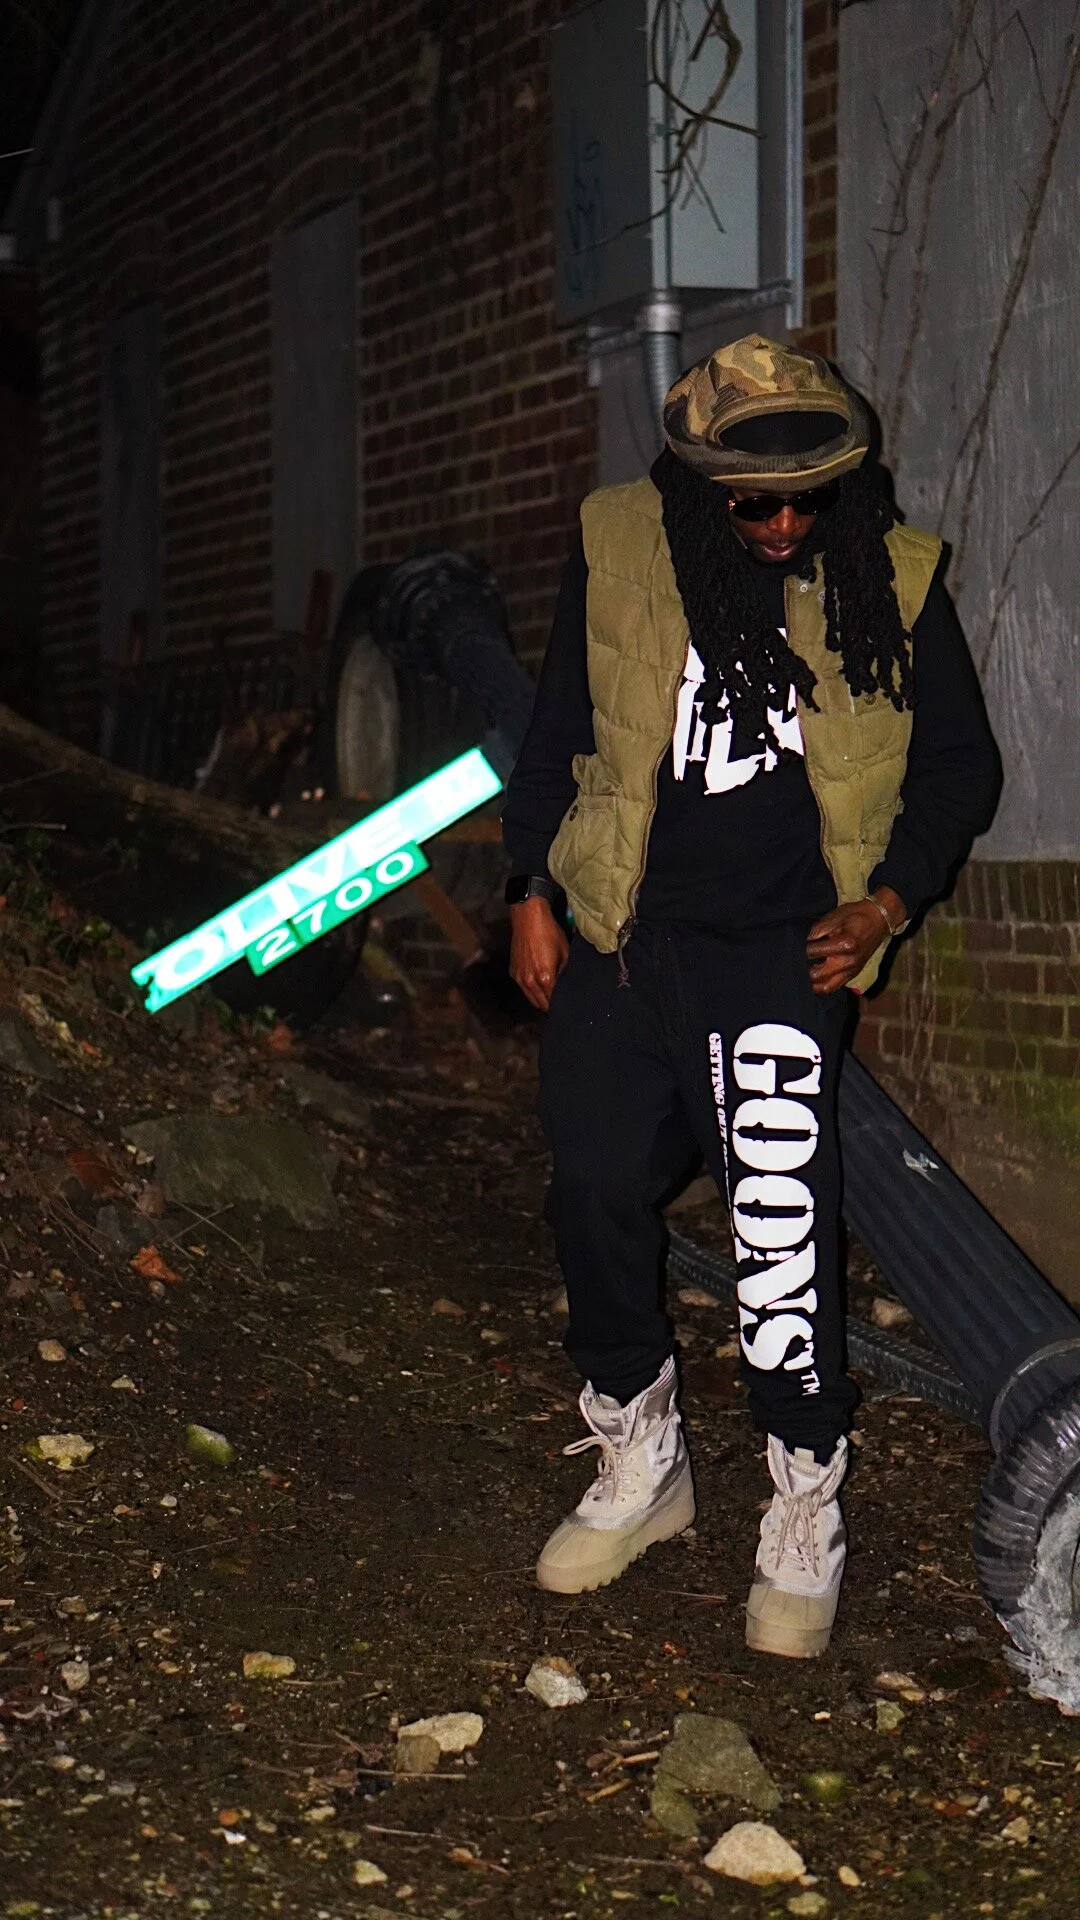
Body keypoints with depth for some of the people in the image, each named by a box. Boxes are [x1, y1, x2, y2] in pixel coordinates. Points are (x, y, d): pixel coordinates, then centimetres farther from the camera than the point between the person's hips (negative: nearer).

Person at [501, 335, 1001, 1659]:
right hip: (618, 941, 3)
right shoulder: (619, 553, 1)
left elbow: (960, 764, 10)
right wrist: (530, 890, 9)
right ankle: (640, 1465, 28)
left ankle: (806, 1516, 10)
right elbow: (557, 730, 12)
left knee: (782, 1228, -8)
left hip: (780, 951, -2)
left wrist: (891, 899, -3)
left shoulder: (891, 580, -1)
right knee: (594, 1193, 5)